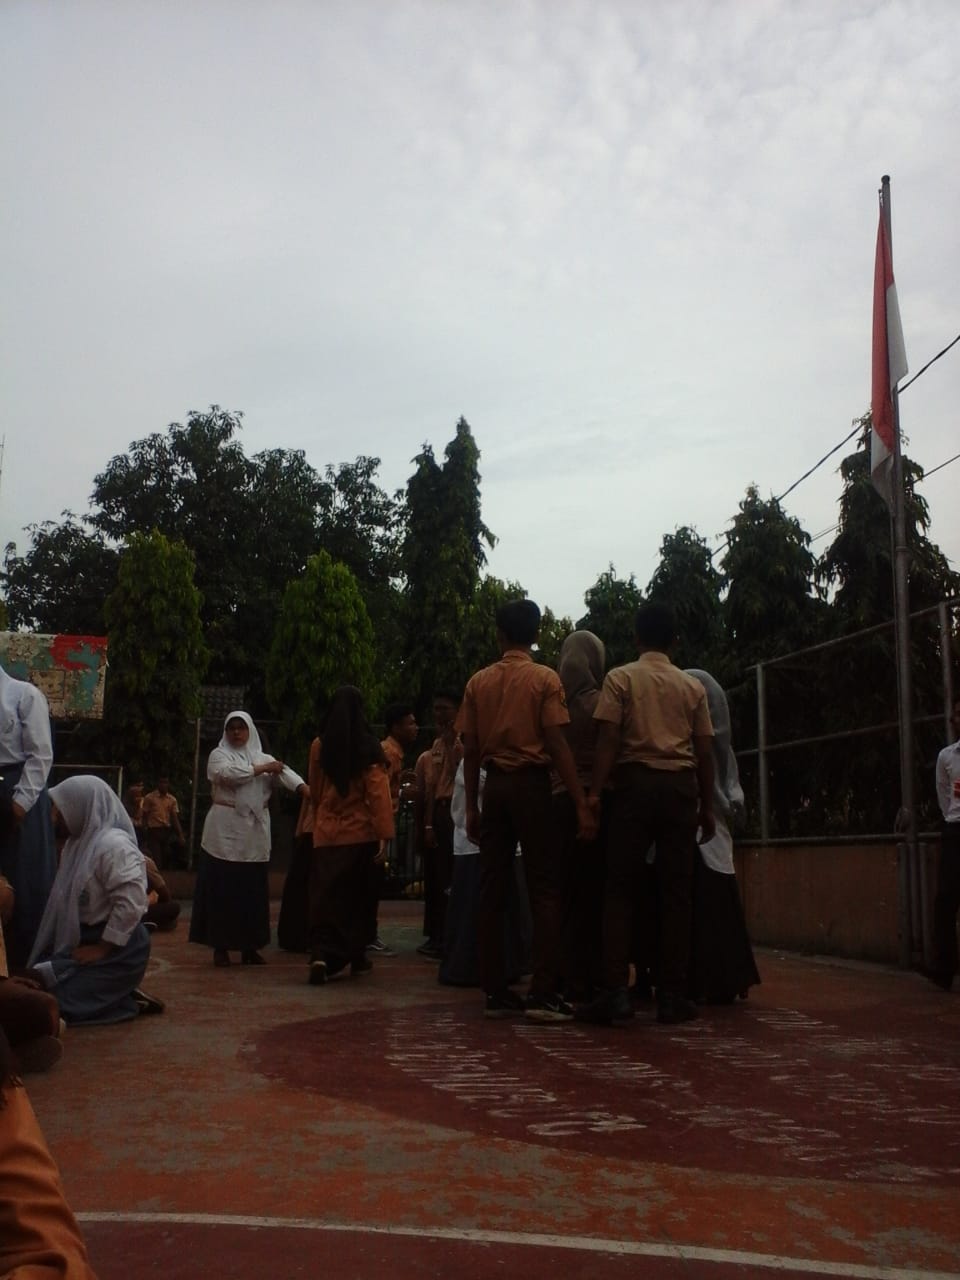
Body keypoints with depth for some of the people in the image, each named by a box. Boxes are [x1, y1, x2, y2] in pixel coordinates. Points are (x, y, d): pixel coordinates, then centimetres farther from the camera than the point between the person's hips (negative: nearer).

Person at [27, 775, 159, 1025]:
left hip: (116, 951, -10)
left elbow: (131, 904, -27)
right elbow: (69, 899, 14)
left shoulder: (115, 846, -21)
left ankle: (130, 1003, -1)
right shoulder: (78, 842, 10)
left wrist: (100, 949, -21)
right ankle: (120, 995, 7)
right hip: (80, 942, 10)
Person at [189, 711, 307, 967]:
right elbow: (227, 774, -18)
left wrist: (304, 788, -26)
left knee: (252, 889, 5)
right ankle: (221, 946, 3)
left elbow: (285, 772, -7)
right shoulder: (219, 754, 4)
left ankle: (249, 946, 12)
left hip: (255, 832, 3)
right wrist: (262, 769, -13)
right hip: (225, 830, -3)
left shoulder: (263, 757, 12)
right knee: (223, 889, -3)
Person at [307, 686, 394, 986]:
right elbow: (378, 792, -12)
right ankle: (356, 956, 24)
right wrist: (384, 834, -13)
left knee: (324, 896, 1)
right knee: (356, 896, 15)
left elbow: (314, 791, 12)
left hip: (326, 832, 1)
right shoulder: (369, 747, -7)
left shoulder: (319, 746, 1)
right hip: (360, 832, -1)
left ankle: (321, 954, -18)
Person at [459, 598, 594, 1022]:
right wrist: (581, 801, -10)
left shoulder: (478, 682, 8)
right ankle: (543, 993, -7)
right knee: (544, 888, -1)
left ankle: (495, 992, 9)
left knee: (492, 888, 6)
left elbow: (470, 750, 7)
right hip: (531, 783, -4)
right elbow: (557, 744, -10)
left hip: (494, 785, 4)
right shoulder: (545, 678, -2)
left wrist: (471, 806, 12)